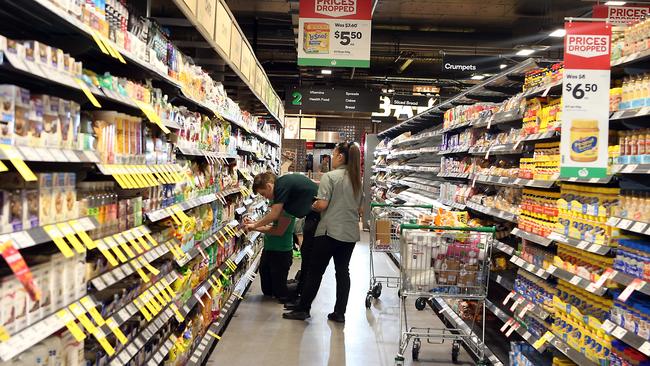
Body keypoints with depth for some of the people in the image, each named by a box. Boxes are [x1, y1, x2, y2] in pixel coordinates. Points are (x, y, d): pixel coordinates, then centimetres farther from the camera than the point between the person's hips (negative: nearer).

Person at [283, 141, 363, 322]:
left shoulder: (329, 177, -10)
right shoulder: (357, 180, 10)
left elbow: (322, 205, -16)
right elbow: (360, 208, 14)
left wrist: (313, 205, 3)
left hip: (330, 231, -6)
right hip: (350, 233, 6)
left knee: (315, 271, 3)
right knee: (343, 270, 10)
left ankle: (303, 309, 11)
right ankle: (339, 312, 14)